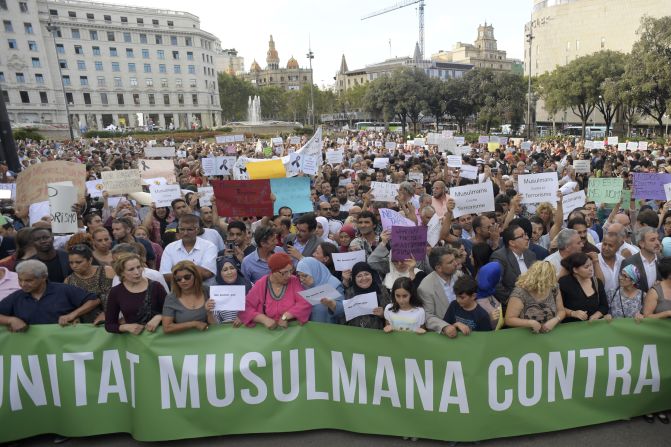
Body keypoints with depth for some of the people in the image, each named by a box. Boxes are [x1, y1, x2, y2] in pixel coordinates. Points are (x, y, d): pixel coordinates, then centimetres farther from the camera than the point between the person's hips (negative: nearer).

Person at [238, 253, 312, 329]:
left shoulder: (294, 282, -2)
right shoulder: (260, 285, -2)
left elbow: (305, 303, -10)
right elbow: (245, 308, -5)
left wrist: (285, 317, -20)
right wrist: (264, 319, -19)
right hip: (267, 331, 0)